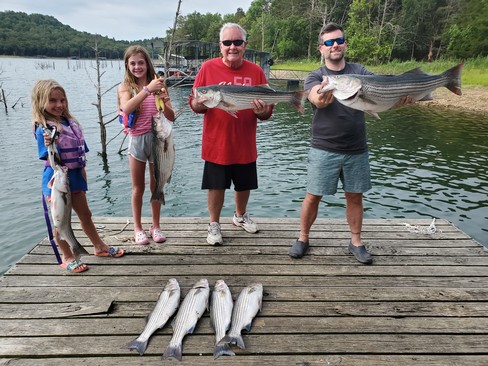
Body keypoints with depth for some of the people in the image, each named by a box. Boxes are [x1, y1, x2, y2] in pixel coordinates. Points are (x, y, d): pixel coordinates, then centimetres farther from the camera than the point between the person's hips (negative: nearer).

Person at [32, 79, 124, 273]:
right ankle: (67, 258, 24)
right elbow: (49, 158, -20)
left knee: (85, 215, 19)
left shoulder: (71, 122, 3)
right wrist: (48, 145, -41)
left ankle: (99, 246, 34)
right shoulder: (43, 128, -17)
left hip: (75, 177, 6)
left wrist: (83, 180, 12)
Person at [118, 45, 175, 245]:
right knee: (138, 187, 9)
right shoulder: (125, 87, 0)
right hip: (137, 140, -1)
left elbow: (171, 117, -3)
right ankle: (138, 228, 21)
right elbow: (126, 108, -23)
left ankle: (155, 226, 24)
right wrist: (147, 89, -30)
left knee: (156, 185, 11)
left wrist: (164, 102, -23)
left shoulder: (158, 84, 2)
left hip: (157, 139, 1)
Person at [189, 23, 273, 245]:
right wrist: (200, 104, -23)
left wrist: (262, 111, -19)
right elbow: (194, 104, 0)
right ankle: (214, 224, 27)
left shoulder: (256, 71, 1)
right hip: (216, 144, -2)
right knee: (216, 187, 6)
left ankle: (240, 216, 42)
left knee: (244, 185, 16)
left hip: (245, 145, 2)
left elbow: (267, 112, 4)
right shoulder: (208, 68, -2)